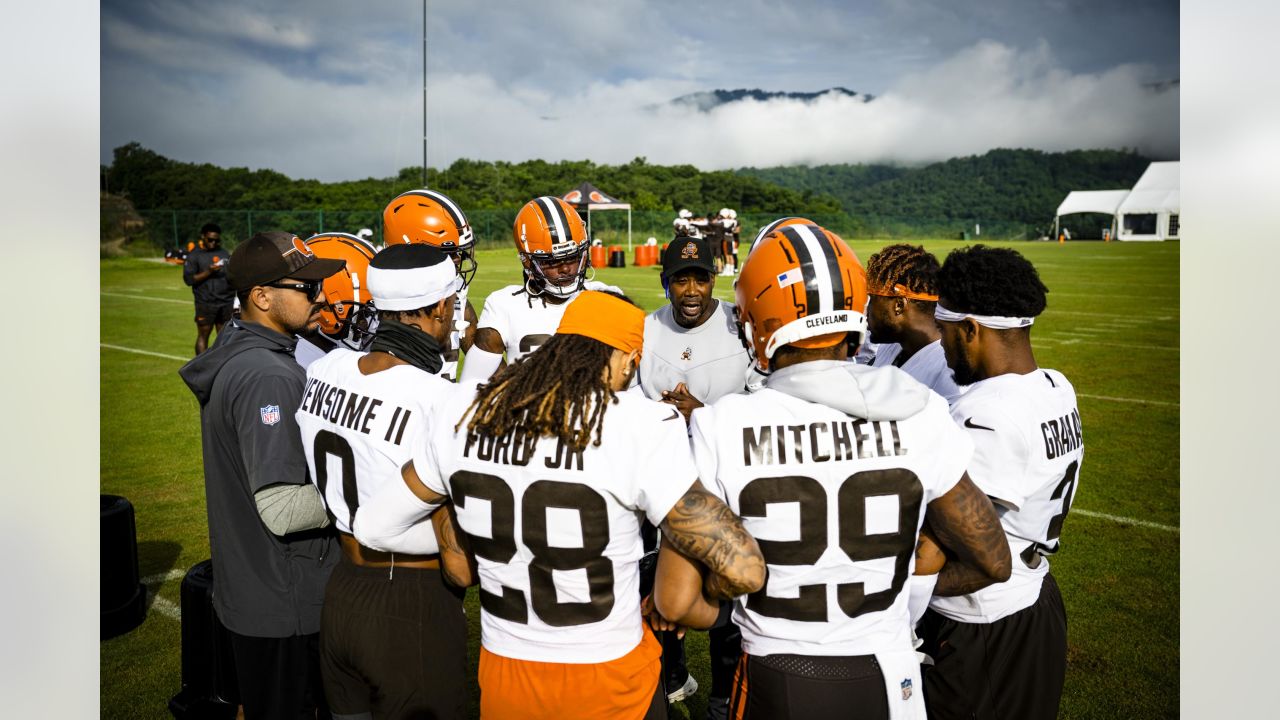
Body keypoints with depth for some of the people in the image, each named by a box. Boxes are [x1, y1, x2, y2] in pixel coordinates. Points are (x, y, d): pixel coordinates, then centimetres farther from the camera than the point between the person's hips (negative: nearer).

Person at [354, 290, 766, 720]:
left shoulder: (464, 413, -8)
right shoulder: (638, 428, -23)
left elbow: (374, 526, 6)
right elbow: (744, 568, -22)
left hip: (501, 674, 4)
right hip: (607, 684, -3)